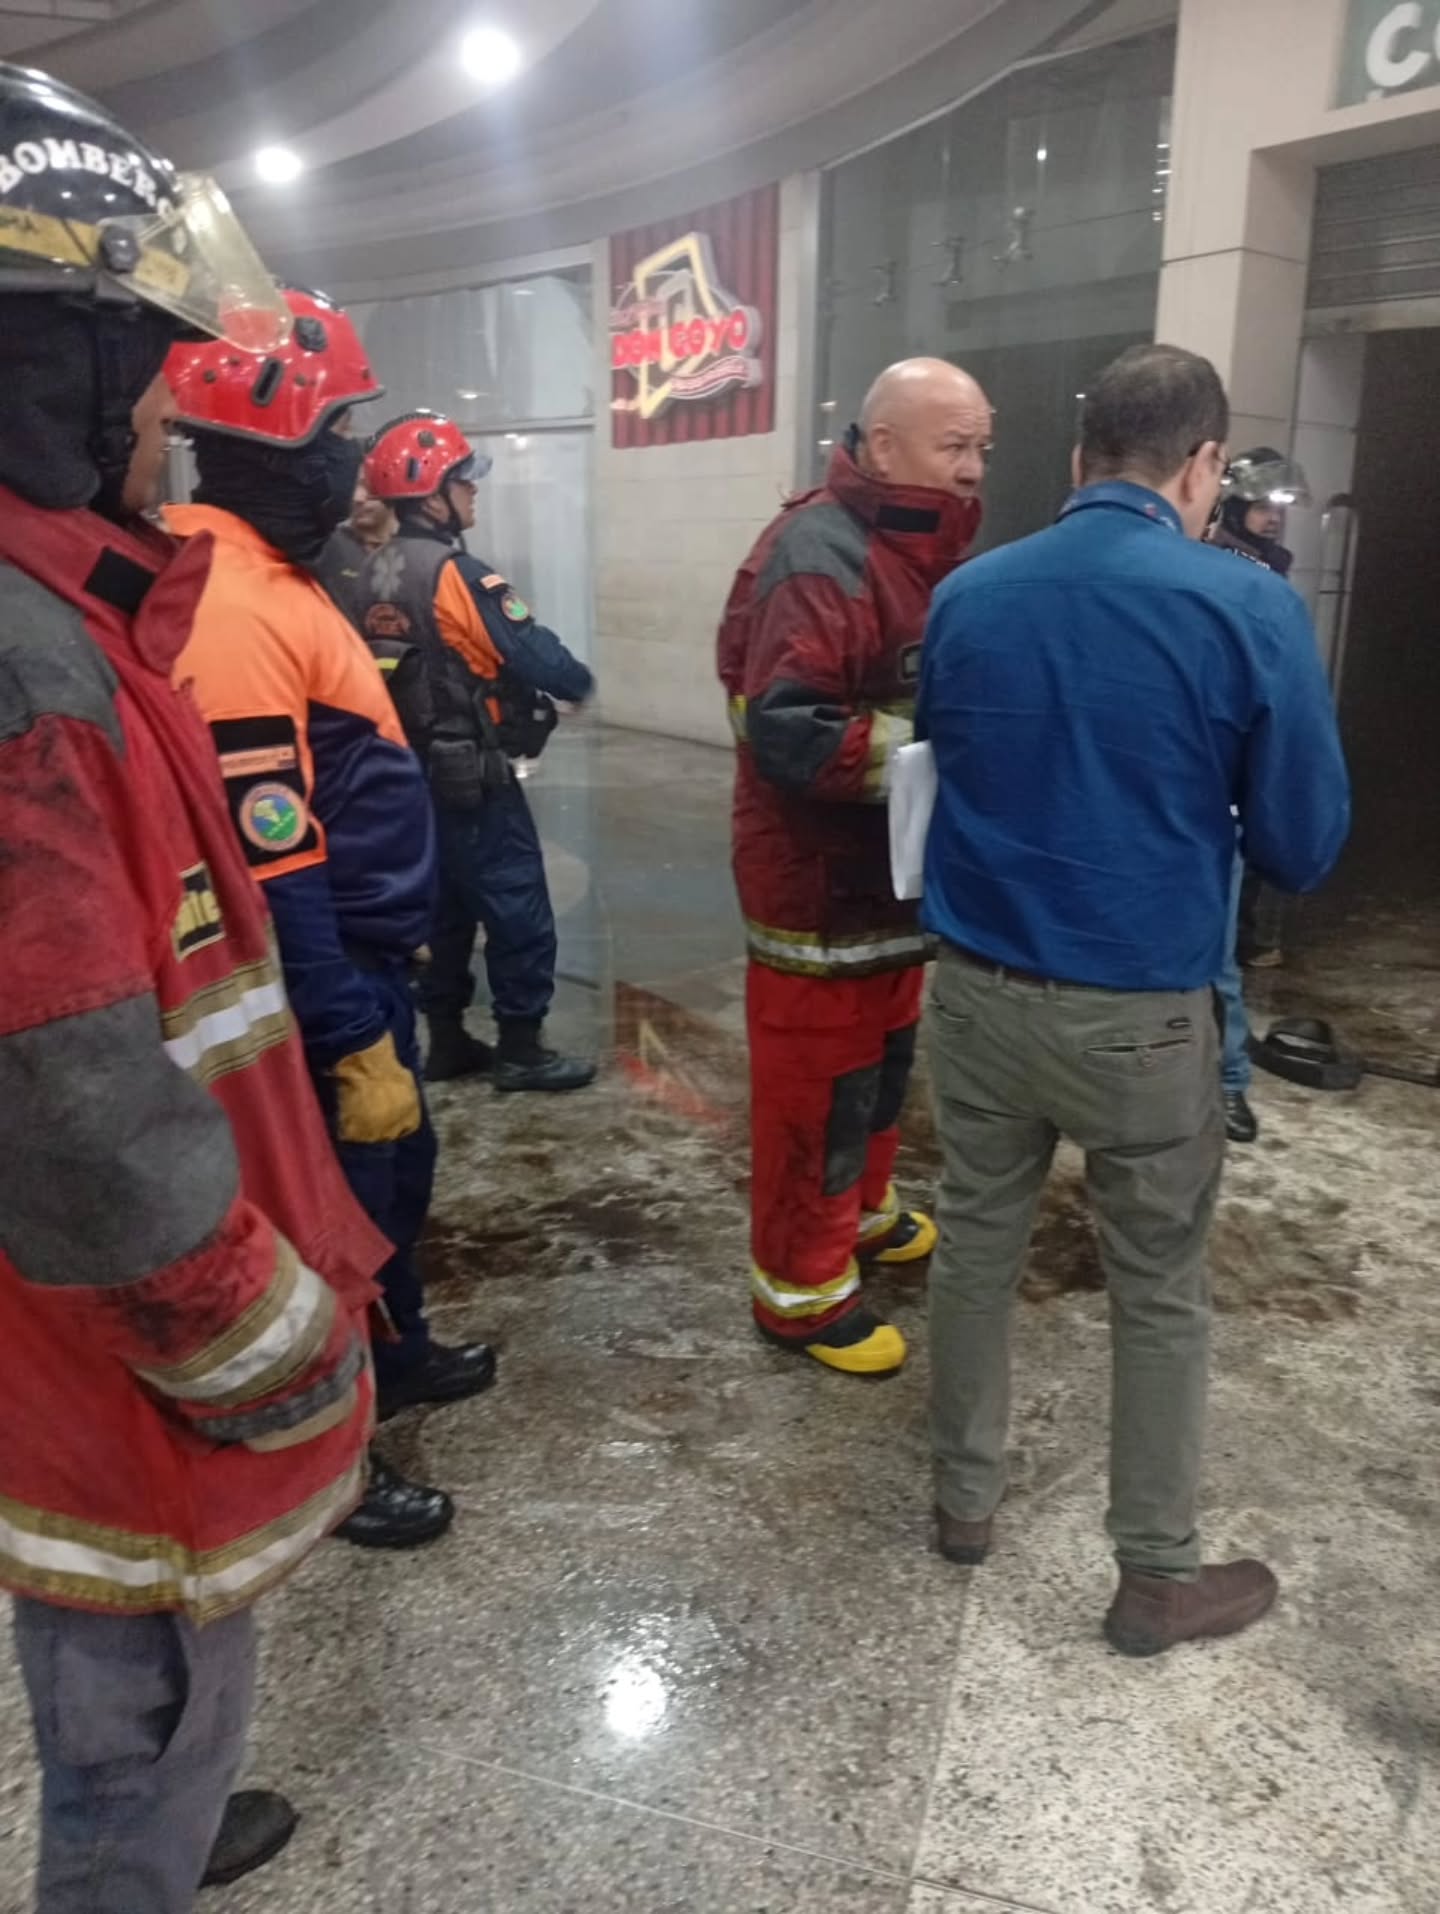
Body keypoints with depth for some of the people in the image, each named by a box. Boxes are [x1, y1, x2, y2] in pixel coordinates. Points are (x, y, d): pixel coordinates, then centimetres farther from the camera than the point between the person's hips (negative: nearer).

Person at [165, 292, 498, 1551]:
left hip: (363, 957, 10)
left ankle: (397, 1356, 47)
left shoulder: (272, 579, 9)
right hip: (326, 981, -10)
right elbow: (275, 875, -27)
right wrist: (354, 1041, -23)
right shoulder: (233, 613, -25)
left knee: (397, 1174, 25)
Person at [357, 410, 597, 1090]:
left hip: (415, 773, 9)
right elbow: (533, 655, -19)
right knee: (518, 909, 0)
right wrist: (580, 683, 0)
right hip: (473, 779, -9)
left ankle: (446, 1041, 23)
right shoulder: (456, 574, -18)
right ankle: (520, 1050, 7)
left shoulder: (378, 576, 8)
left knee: (444, 907, 16)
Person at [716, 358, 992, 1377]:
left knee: (884, 1060, 23)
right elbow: (785, 731, -31)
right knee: (818, 1086, 2)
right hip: (819, 879, -10)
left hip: (893, 867, 10)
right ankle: (801, 1287, 18)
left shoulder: (933, 550, 11)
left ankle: (863, 1212, 43)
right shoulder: (822, 556, -21)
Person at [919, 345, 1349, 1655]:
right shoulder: (1247, 609, -13)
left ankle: (967, 1496, 37)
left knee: (976, 1242, 19)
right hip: (1139, 1014, -3)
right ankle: (1158, 1577, 29)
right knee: (1162, 1292, 13)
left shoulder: (966, 597, 0)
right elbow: (1303, 847, -6)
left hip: (976, 989, 4)